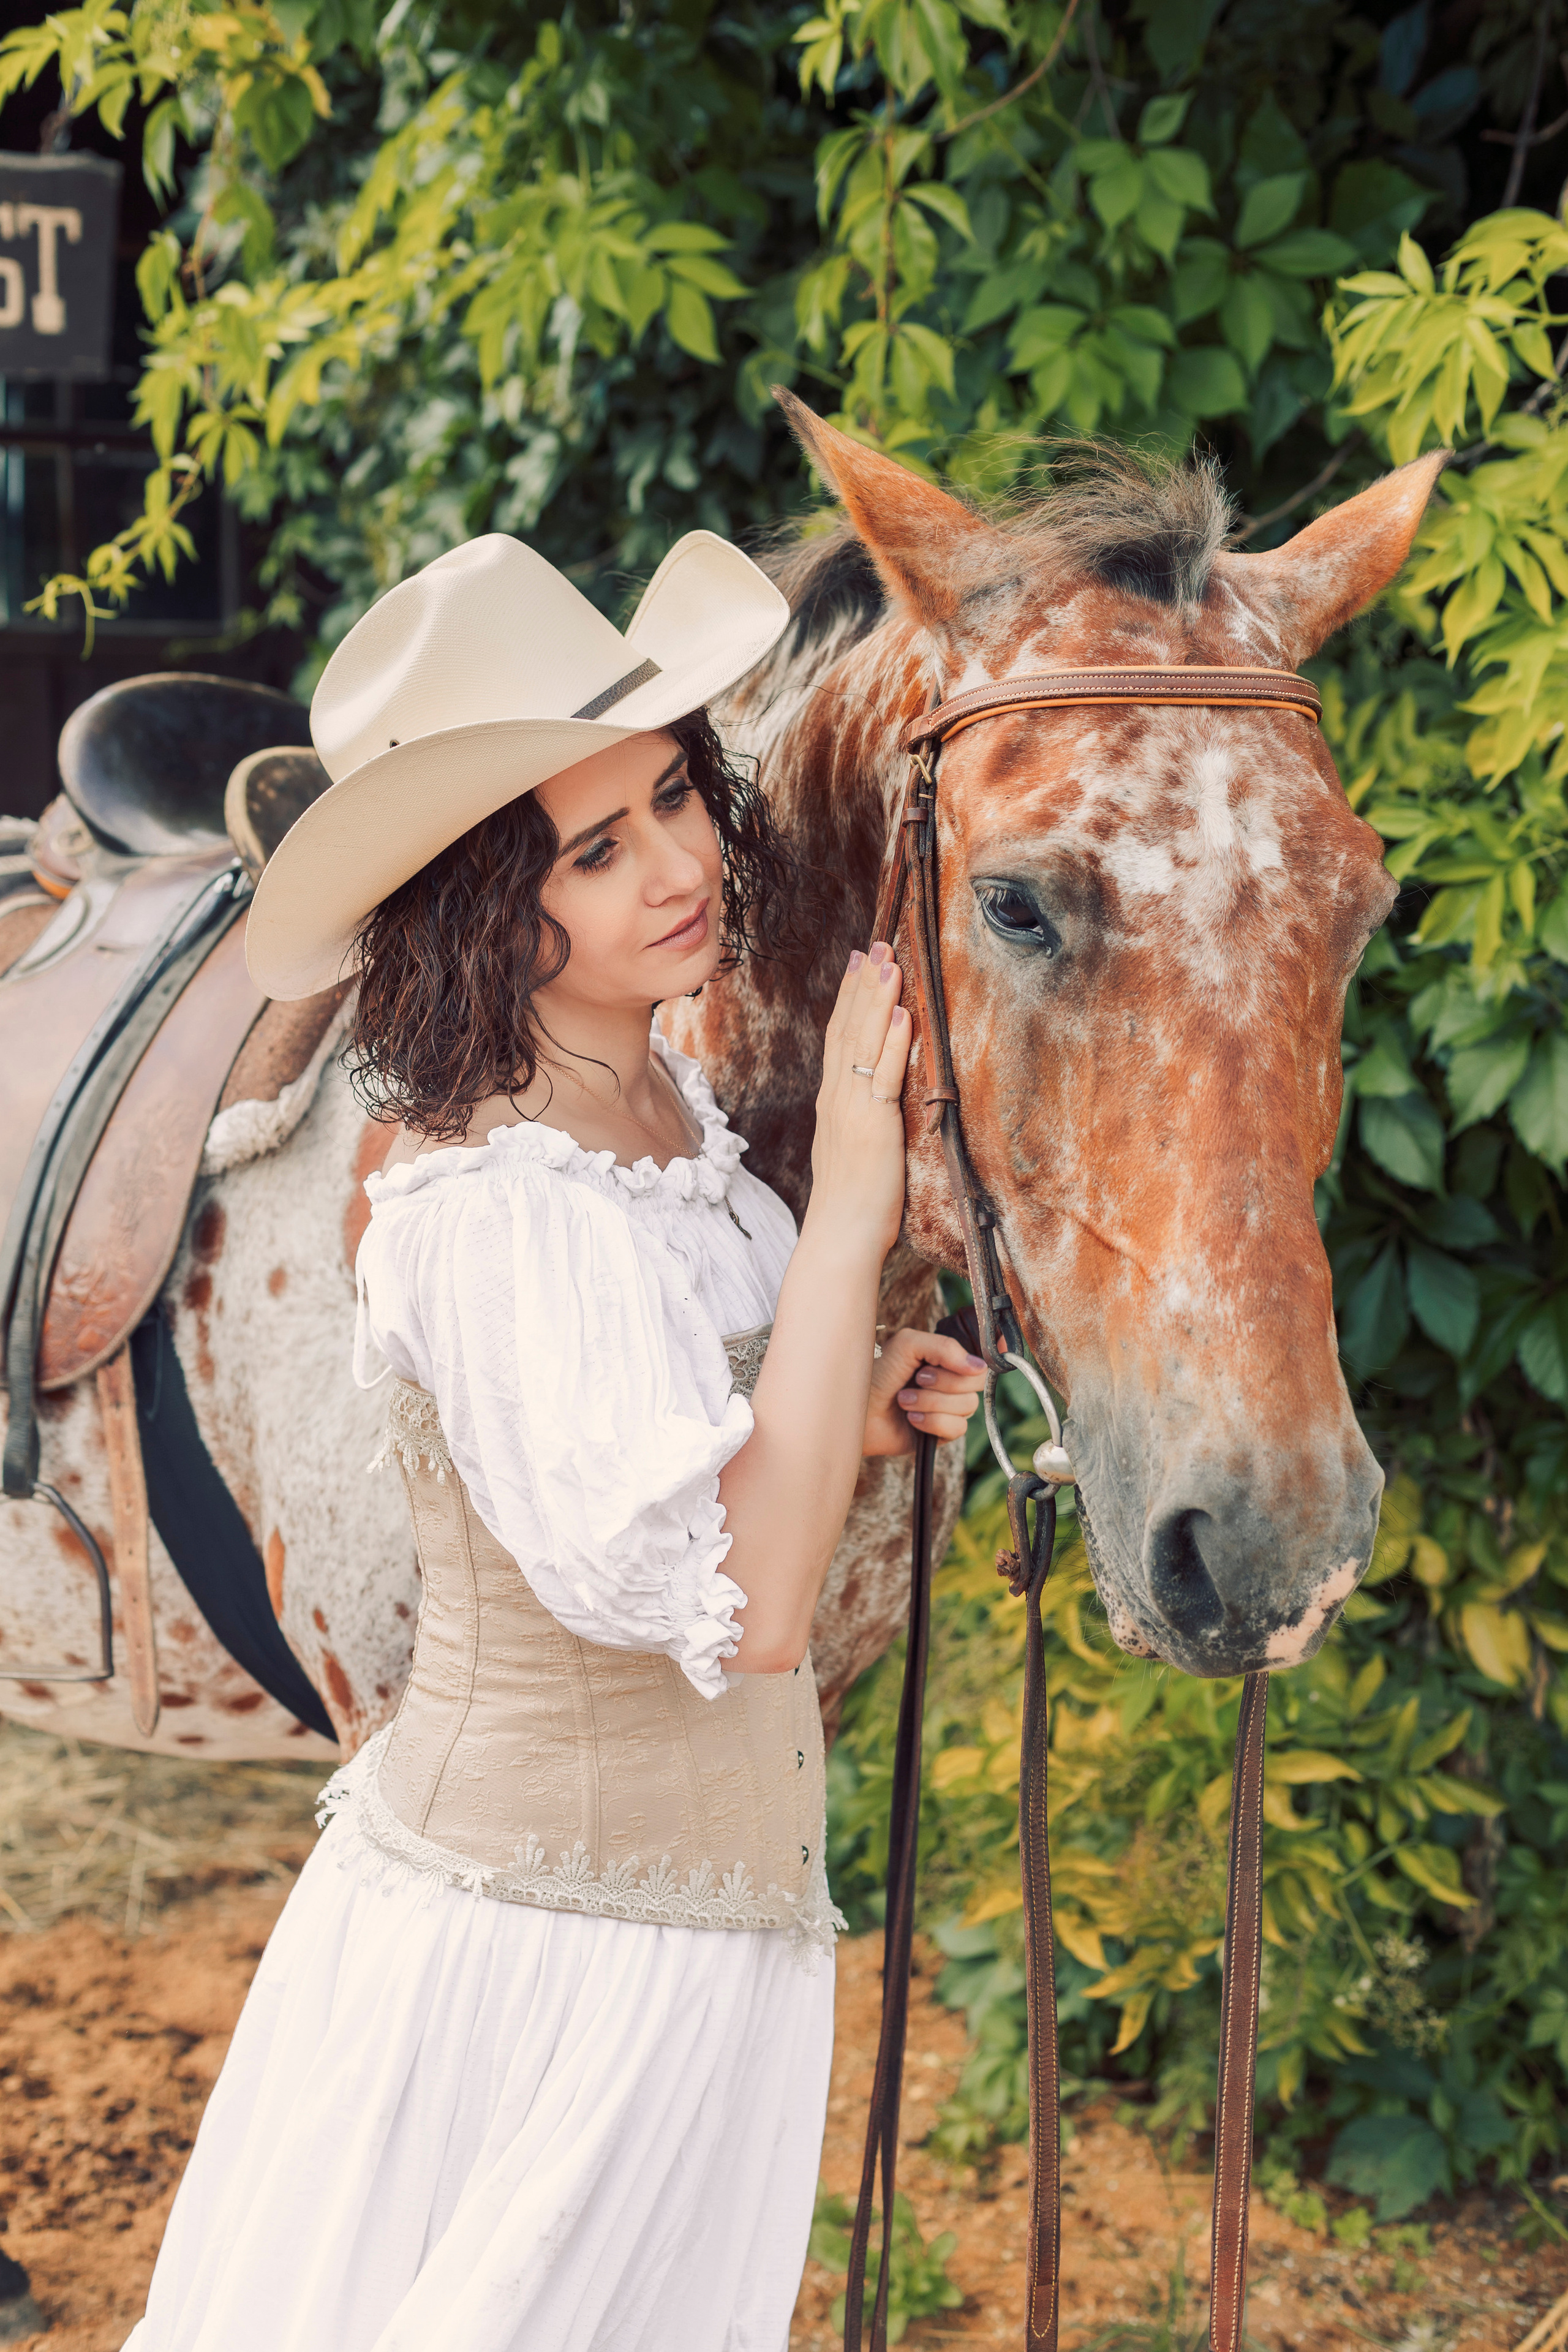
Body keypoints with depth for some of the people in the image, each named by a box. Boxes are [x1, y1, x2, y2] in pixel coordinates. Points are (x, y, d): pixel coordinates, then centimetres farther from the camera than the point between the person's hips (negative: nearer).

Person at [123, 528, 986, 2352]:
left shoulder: (660, 1099, 3)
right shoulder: (496, 1217, -26)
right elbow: (740, 1604, -31)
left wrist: (858, 1411, -1)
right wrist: (849, 1210, -27)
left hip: (707, 1911, 9)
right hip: (559, 1969, -9)